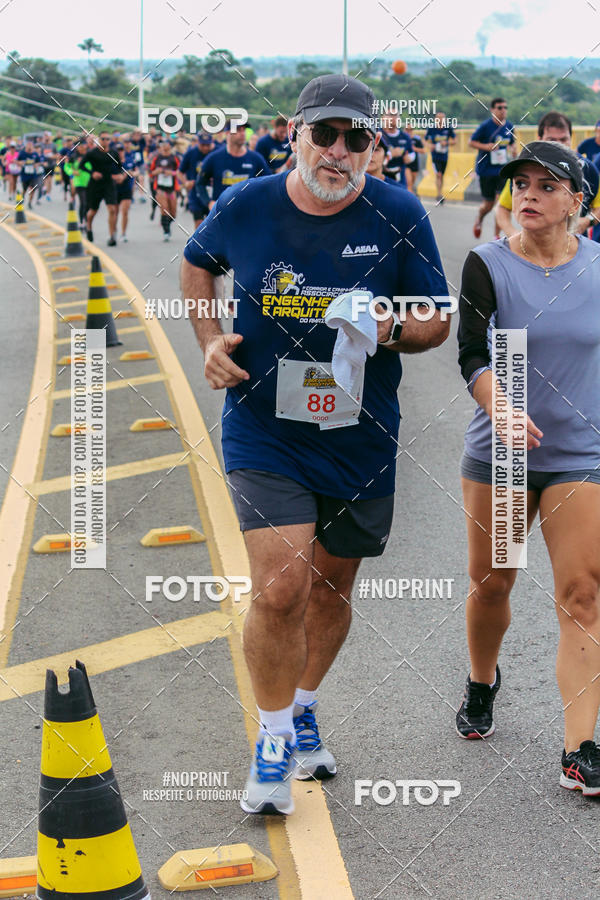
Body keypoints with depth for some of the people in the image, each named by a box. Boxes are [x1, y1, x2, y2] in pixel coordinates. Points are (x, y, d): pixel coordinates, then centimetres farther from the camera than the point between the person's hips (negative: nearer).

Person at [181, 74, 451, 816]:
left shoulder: (399, 216, -8)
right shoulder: (243, 209, -6)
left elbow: (438, 321, -1)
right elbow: (198, 264, 16)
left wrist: (391, 332, -22)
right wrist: (211, 340, 2)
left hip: (361, 441, 2)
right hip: (263, 435, -2)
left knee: (332, 584, 16)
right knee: (281, 588, -15)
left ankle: (302, 710, 43)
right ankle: (273, 739, 7)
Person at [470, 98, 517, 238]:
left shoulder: (509, 126, 3)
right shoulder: (485, 126, -10)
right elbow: (471, 142, -4)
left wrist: (513, 149, -4)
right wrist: (485, 146, -21)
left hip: (502, 169, 3)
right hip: (486, 170, -3)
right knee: (488, 205, 6)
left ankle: (497, 235, -2)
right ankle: (479, 219, 42)